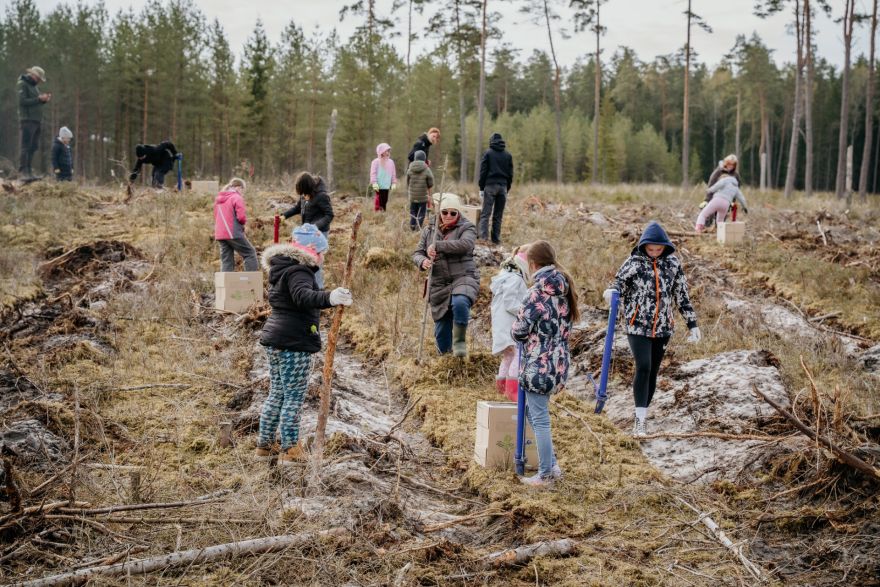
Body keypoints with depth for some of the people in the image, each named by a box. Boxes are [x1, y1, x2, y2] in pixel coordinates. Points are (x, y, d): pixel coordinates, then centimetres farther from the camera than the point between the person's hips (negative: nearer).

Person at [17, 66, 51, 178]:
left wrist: (44, 100, 4)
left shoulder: (34, 86, 21)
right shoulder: (22, 85, -5)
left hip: (36, 120, 9)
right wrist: (39, 99, -18)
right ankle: (23, 169, -11)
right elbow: (23, 101, -15)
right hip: (27, 120, -9)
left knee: (34, 146, 8)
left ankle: (28, 170, 12)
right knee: (26, 145, -11)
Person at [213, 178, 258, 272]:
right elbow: (242, 217, -14)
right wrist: (243, 222, 6)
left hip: (219, 234, 7)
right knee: (250, 253, 4)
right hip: (233, 233, -7)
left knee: (226, 260, 8)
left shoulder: (218, 199, 17)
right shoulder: (237, 198, -7)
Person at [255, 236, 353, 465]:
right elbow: (304, 297, -37)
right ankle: (290, 450, 2)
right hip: (294, 343, -10)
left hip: (274, 340, 10)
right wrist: (329, 298, -54)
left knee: (276, 393, 17)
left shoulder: (280, 269, 15)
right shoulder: (298, 272, -16)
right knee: (294, 397, -2)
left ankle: (264, 446, 23)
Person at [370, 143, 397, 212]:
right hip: (379, 186, -5)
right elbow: (373, 173, -5)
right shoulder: (376, 162, -4)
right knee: (379, 200, -8)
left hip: (387, 186, 5)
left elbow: (393, 174, 15)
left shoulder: (390, 162, 10)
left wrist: (394, 183, 10)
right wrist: (374, 183, -13)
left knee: (385, 201, 8)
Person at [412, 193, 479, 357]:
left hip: (463, 279, -4)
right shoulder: (429, 230, 11)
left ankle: (459, 341, -20)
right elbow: (417, 253, 9)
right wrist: (422, 261, -15)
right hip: (439, 285, 4)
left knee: (460, 303, -38)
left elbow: (465, 244, -23)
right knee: (441, 330, 6)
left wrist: (437, 246, -27)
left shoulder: (466, 228, -2)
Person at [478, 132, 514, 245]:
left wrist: (481, 188, 1)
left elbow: (483, 171, -2)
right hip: (503, 186, 3)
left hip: (490, 186, -3)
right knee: (498, 215, 7)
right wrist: (507, 189, 15)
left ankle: (483, 235, -18)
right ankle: (496, 238, 5)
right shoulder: (508, 155, 11)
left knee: (485, 213, -5)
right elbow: (510, 174, 11)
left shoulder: (488, 153, 0)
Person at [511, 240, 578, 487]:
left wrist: (515, 332, 8)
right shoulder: (564, 289, 7)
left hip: (538, 365, -8)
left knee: (540, 419, 2)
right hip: (559, 361, 8)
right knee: (533, 412, 21)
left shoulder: (537, 293, -17)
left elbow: (519, 331, -13)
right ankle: (551, 465, 24)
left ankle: (545, 475, 10)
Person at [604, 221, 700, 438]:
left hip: (663, 328, 3)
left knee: (653, 372, 7)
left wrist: (692, 324, 10)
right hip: (638, 325, -3)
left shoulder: (673, 264, 6)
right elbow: (620, 285, -1)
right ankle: (640, 419, -16)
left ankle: (642, 419, 19)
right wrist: (611, 292, -26)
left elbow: (682, 297, 11)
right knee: (643, 367, -18)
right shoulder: (633, 263, -2)